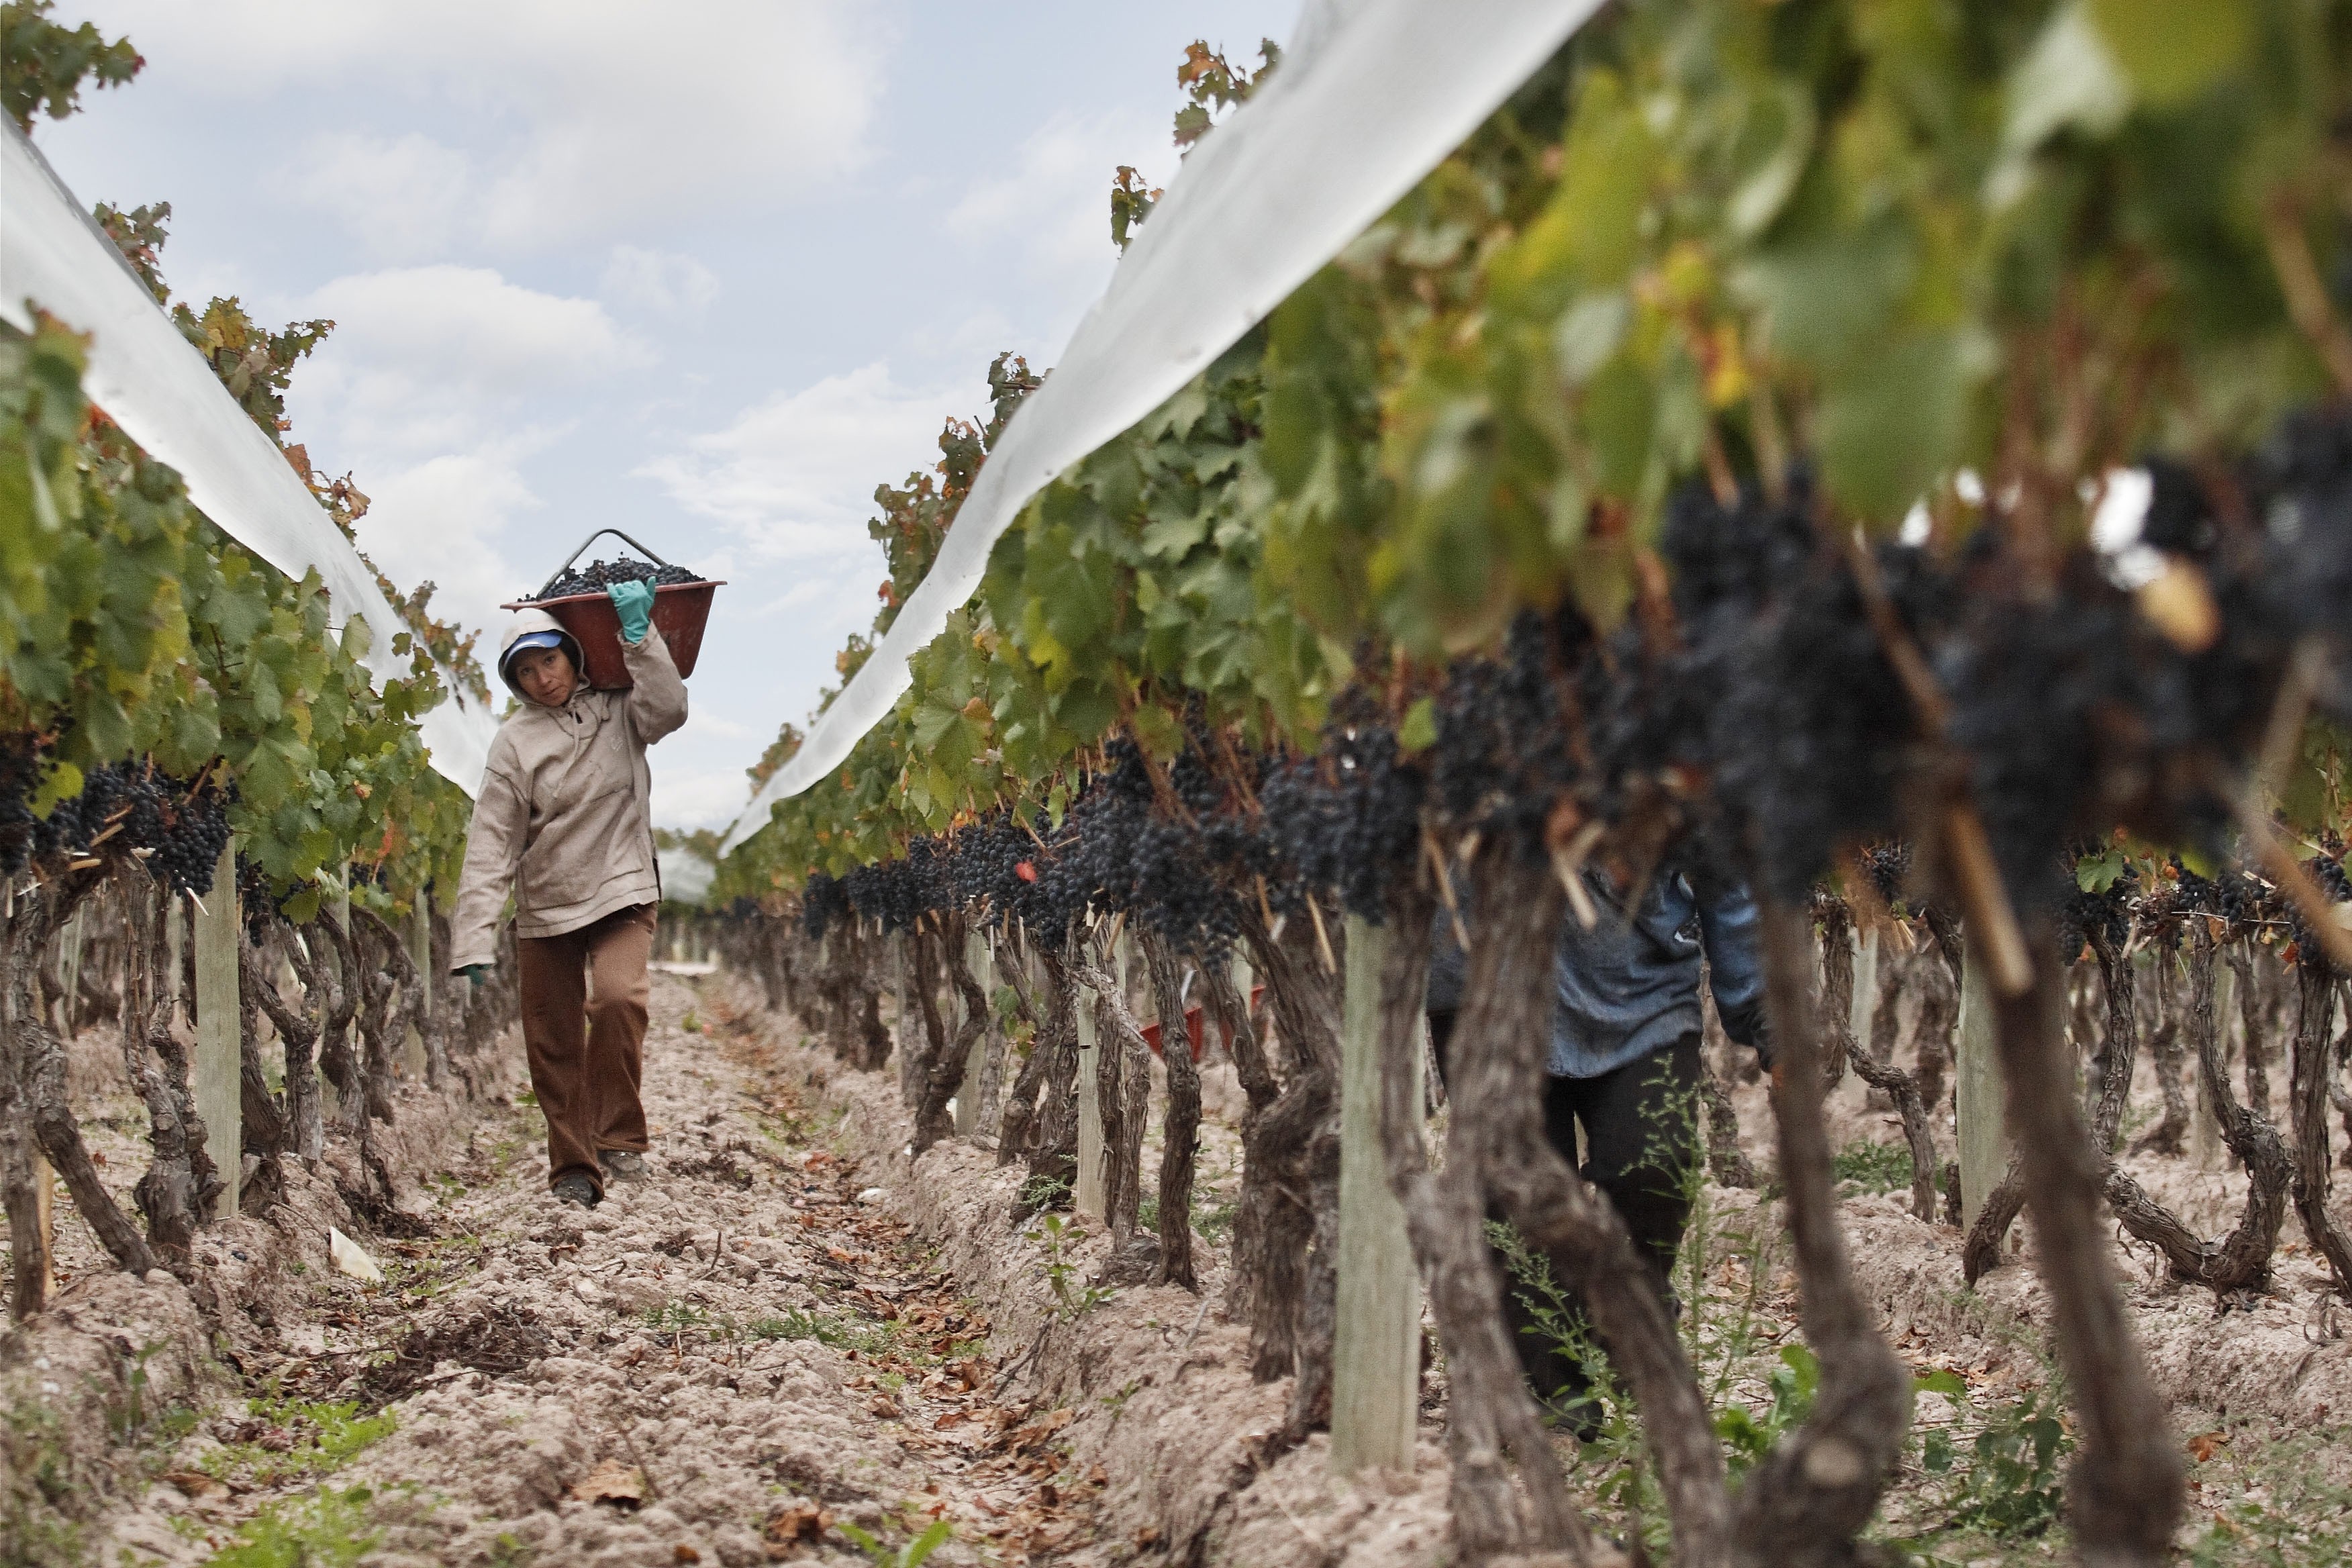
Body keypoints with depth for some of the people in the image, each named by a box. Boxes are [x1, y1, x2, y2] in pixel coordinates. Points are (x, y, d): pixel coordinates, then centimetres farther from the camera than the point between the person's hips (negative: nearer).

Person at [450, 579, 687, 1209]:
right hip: (544, 907, 2)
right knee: (553, 1047, 4)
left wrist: (638, 635, -22)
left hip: (620, 893, -2)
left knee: (617, 996, -27)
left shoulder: (617, 712, 3)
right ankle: (573, 1169, 18)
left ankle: (618, 1137, -15)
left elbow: (669, 708, -19)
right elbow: (492, 843, -6)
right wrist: (475, 939, -15)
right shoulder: (514, 742, 0)